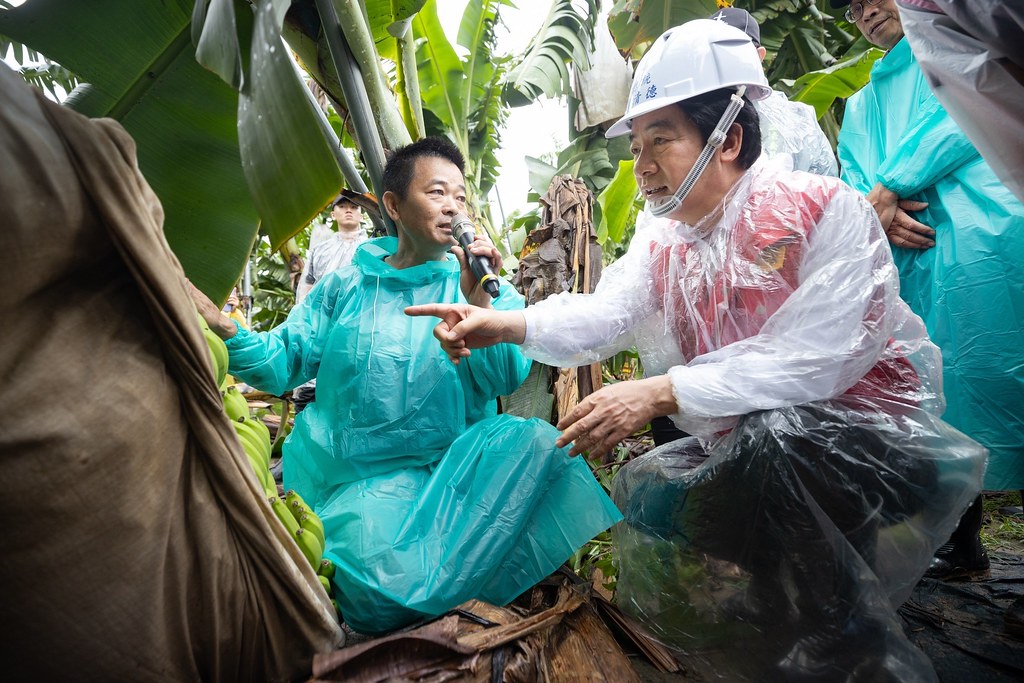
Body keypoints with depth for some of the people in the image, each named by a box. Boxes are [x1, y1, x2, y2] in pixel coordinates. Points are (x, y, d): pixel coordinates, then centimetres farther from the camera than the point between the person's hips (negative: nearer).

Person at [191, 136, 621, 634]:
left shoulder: (489, 291, 7)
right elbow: (281, 364, 6)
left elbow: (507, 378, -6)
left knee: (537, 442, -27)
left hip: (455, 467, 2)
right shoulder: (344, 288, 9)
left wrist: (478, 301, -19)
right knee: (385, 593, -29)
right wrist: (221, 327, -12)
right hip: (366, 477, -1)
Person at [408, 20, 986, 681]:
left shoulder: (825, 208, -15)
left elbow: (813, 358, -27)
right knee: (644, 490, -3)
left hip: (873, 432, -6)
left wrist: (661, 392, -33)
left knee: (770, 434, -34)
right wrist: (505, 325, -29)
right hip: (750, 449, 7)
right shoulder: (662, 237, 3)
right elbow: (605, 313, -12)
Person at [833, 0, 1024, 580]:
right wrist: (881, 215, -7)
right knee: (943, 396, 5)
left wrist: (889, 187, -9)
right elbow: (851, 180, 15)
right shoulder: (860, 106, 28)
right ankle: (964, 539, 15)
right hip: (911, 258, 4)